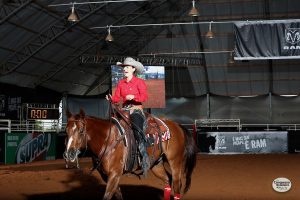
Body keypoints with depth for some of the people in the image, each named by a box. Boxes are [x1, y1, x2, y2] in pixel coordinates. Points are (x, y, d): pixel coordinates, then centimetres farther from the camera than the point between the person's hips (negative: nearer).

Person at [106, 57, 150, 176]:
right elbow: (117, 98, 7)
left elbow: (145, 97, -10)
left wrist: (133, 96, -25)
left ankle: (145, 157, -25)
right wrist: (111, 99, -14)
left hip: (136, 109, -5)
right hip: (124, 109, 5)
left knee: (137, 129, -25)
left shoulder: (139, 82, 1)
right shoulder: (121, 83, 14)